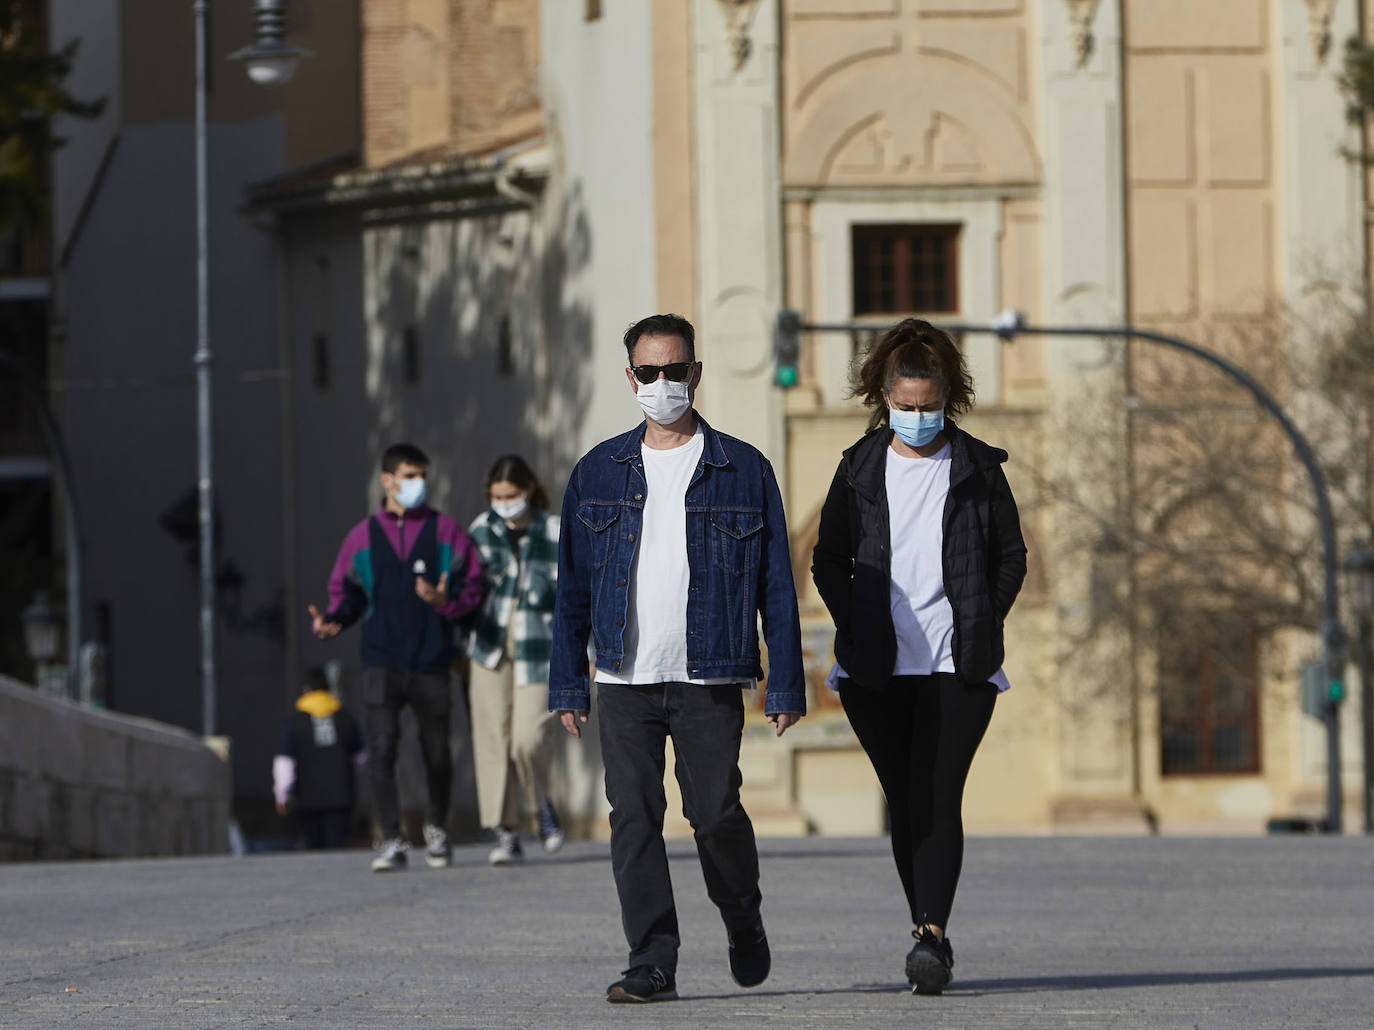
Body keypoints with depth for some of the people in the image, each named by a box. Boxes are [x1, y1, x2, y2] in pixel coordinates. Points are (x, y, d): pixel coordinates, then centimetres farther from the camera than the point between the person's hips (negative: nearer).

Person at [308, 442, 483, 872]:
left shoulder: (446, 532, 5)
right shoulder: (362, 537, 8)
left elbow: (471, 587, 2)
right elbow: (347, 591, 12)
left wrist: (445, 601, -19)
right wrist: (332, 620, -9)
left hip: (431, 662, 0)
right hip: (381, 662, 0)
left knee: (436, 753, 6)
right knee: (381, 748, -12)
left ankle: (436, 828, 30)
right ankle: (391, 841, -9)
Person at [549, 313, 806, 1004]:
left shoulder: (744, 471, 5)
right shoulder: (598, 473, 10)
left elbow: (776, 584, 5)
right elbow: (572, 586, 11)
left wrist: (785, 684, 0)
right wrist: (568, 686, 5)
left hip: (709, 683, -2)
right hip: (625, 683, 2)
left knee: (715, 814, -4)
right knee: (633, 818, -5)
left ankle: (743, 921, 24)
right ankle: (652, 965, -1)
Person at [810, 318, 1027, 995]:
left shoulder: (978, 468, 4)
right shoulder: (860, 469, 8)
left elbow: (1011, 557, 11)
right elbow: (828, 562, 13)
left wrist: (981, 627, -1)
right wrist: (857, 630, 0)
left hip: (959, 666, -2)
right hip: (877, 671, 2)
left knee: (937, 799, -13)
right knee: (904, 804, 5)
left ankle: (930, 938, -20)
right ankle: (931, 937, 14)